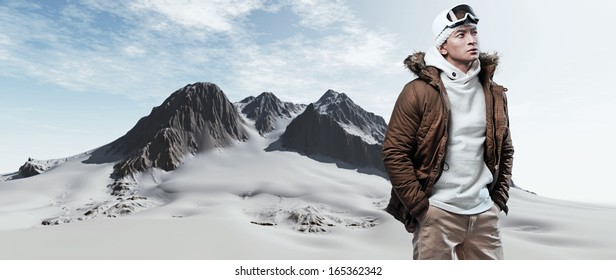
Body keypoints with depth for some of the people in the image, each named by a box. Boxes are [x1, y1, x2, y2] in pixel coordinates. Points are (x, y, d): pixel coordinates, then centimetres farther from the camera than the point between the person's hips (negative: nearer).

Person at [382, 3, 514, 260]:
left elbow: (505, 150, 18)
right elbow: (394, 152, -12)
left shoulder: (494, 94, 9)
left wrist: (499, 198, 10)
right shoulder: (419, 91, -9)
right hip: (436, 213, -5)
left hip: (484, 214, 6)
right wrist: (419, 207, -11)